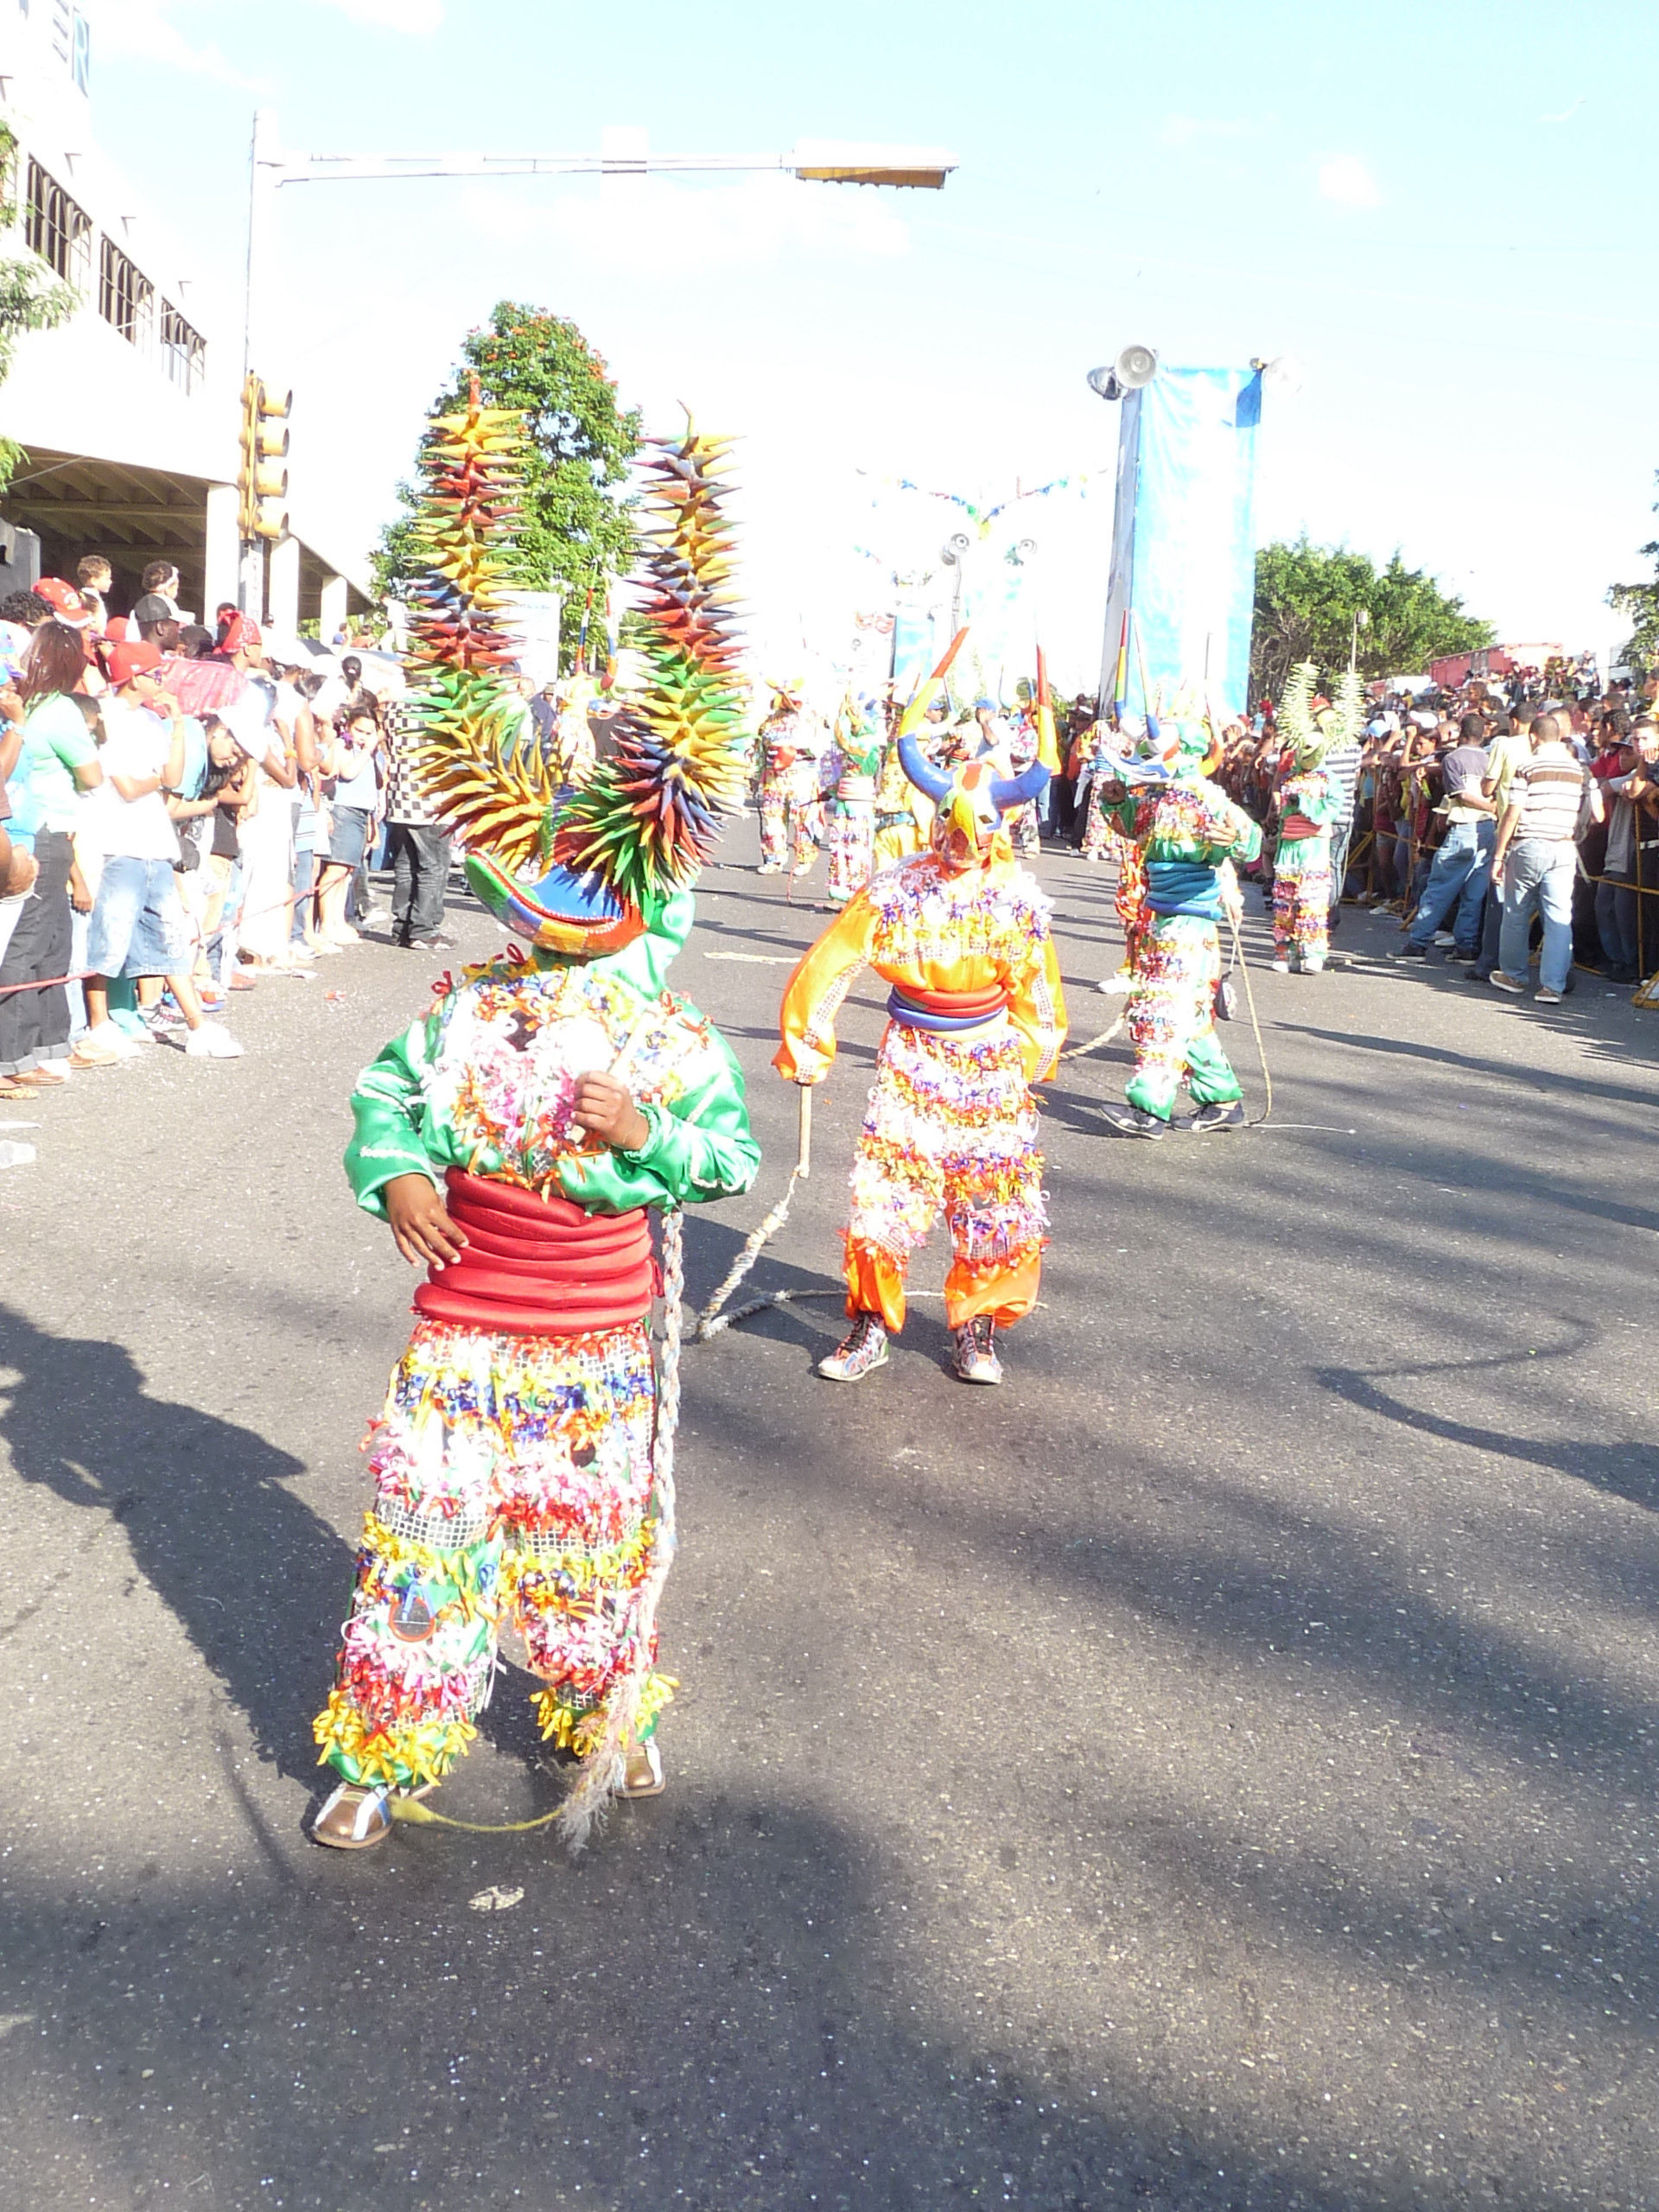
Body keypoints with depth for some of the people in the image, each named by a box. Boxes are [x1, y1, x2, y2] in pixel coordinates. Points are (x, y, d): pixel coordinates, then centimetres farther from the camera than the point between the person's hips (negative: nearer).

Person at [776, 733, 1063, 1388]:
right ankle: (871, 1325, 11)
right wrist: (807, 1046, -2)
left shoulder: (1019, 897, -5)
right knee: (885, 1193, -6)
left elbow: (1037, 991, 9)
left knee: (997, 1206, 2)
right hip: (913, 1060, -1)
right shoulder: (895, 890, -11)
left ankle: (975, 1326, 20)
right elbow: (826, 966, -6)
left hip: (992, 1068, 1)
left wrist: (1030, 1057, 11)